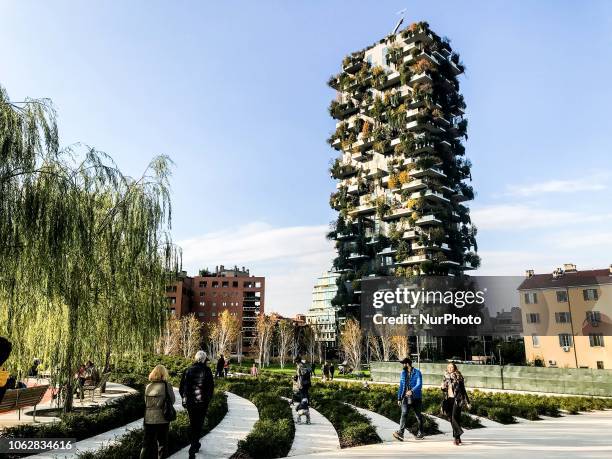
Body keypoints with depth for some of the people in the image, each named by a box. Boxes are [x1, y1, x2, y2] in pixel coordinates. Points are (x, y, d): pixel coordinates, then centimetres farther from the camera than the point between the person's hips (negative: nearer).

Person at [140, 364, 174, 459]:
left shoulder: (148, 387, -4)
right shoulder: (167, 385, -11)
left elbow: (145, 402, 4)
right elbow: (172, 401, -1)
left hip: (149, 419, 2)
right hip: (162, 418, -2)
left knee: (147, 441, 13)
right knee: (162, 441, 15)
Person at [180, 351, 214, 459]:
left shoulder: (188, 370, 0)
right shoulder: (207, 371, -9)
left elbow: (181, 387, 2)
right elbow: (211, 387, -7)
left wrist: (184, 398, 14)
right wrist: (208, 399, 7)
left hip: (189, 401, 3)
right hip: (202, 402, -3)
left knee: (192, 423, 19)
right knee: (199, 424, 4)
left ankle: (195, 444, 32)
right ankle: (192, 450, -3)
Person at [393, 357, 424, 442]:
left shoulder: (417, 373, -8)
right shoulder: (403, 373, 10)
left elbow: (419, 385, -18)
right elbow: (401, 386, 16)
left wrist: (412, 391, -35)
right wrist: (399, 398, 13)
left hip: (416, 398, -4)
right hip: (406, 398, 4)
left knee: (418, 416, 10)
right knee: (404, 414, -11)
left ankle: (420, 433, 26)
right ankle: (400, 433, -19)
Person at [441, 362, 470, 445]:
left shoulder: (458, 377, -2)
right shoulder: (446, 378, 12)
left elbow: (463, 390, 1)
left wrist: (467, 402, 0)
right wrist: (442, 387, -2)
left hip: (457, 399, -5)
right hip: (449, 400, 5)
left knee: (455, 417, -16)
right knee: (451, 419, 5)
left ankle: (456, 437, -10)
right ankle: (457, 438, 15)